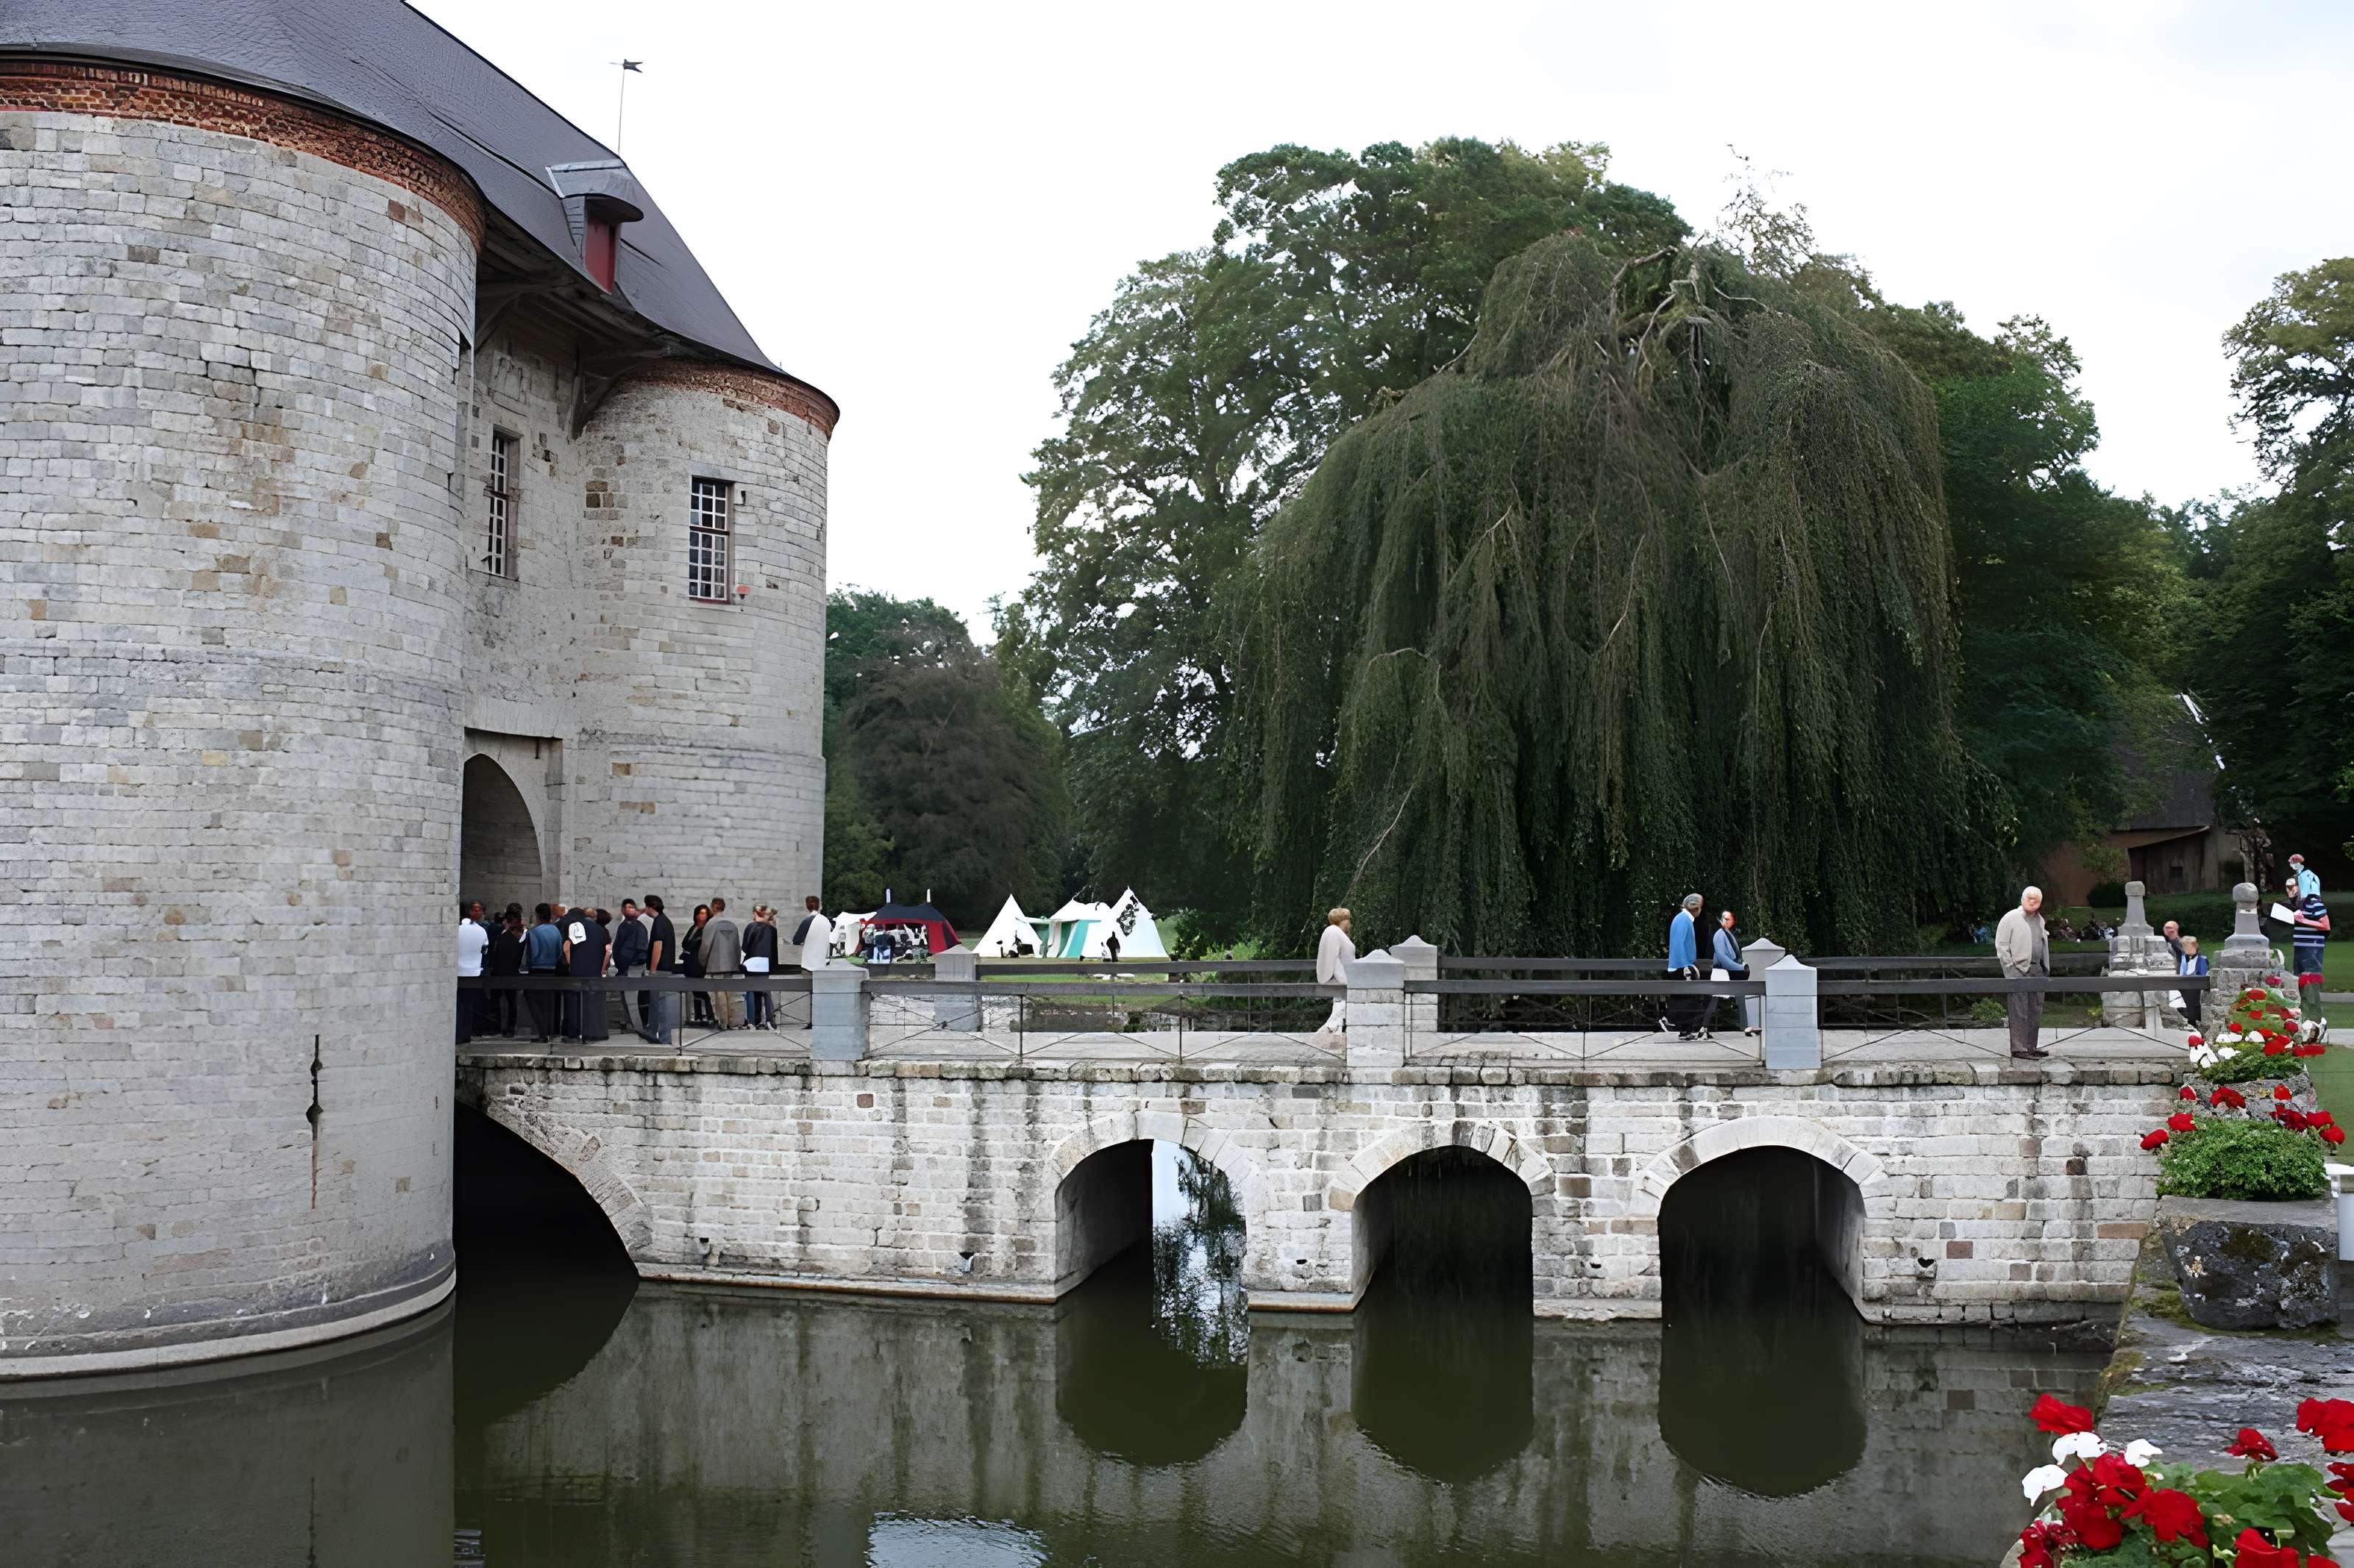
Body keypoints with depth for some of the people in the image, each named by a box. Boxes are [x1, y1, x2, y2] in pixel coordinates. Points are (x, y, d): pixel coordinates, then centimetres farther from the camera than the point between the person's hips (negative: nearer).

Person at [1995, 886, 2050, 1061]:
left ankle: (2031, 1047, 17)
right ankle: (2019, 1049, -7)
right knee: (2019, 1012, -8)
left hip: (2037, 970, 7)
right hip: (2019, 970, -7)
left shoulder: (2040, 920, 17)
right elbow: (2001, 945, -7)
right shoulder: (2011, 918, -5)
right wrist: (2011, 968, -12)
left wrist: (2046, 968, 15)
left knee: (2035, 1011, 9)